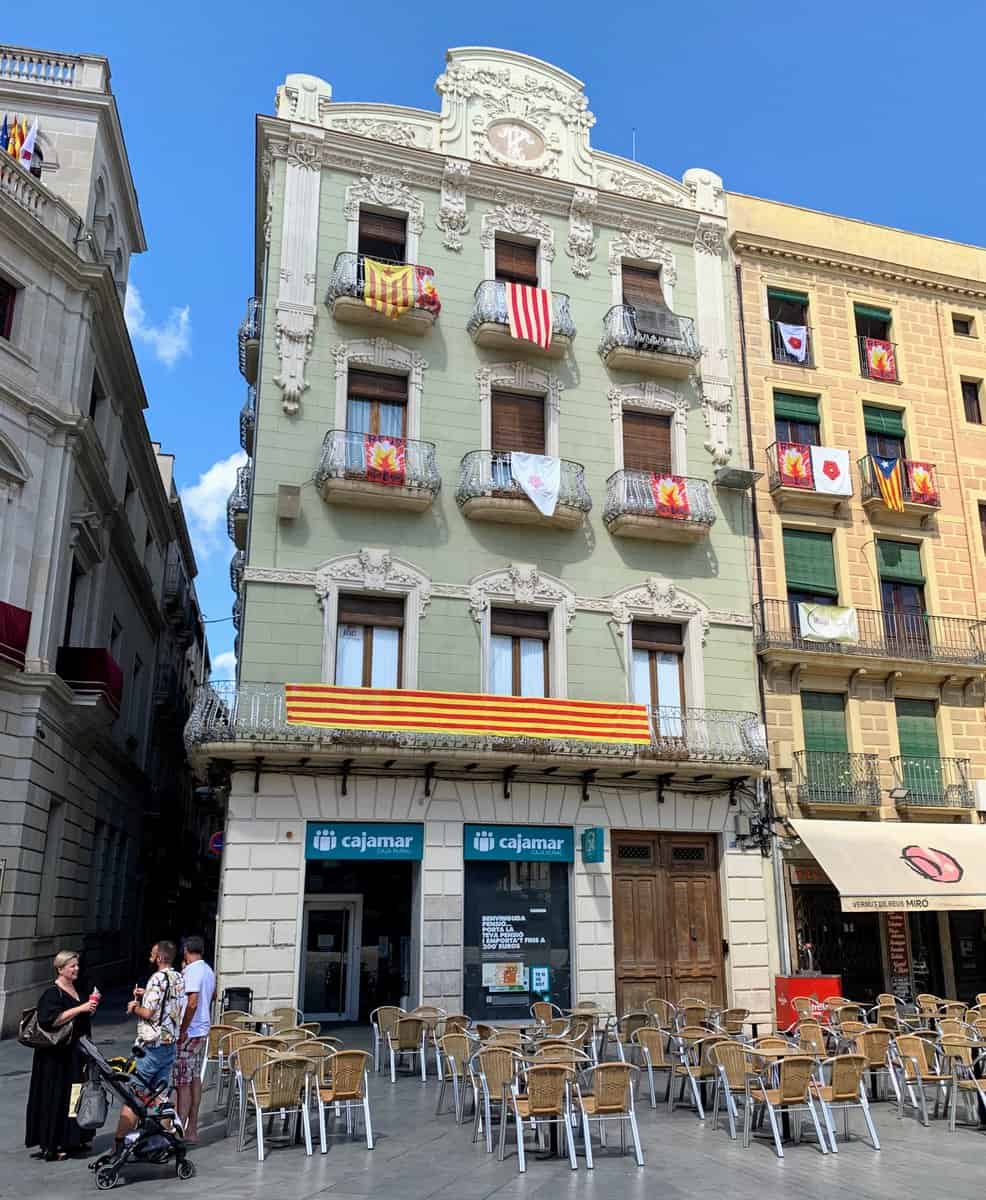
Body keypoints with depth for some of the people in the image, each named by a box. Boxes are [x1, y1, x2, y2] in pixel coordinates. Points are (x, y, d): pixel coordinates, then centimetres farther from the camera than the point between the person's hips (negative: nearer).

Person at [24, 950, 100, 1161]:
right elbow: (53, 1020, -26)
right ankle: (50, 1145, 3)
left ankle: (72, 1140, 20)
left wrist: (92, 1005, 6)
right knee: (56, 1098, -4)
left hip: (77, 1053, 8)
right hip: (57, 1056, -8)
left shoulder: (79, 989, 11)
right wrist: (80, 1008, -27)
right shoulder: (51, 993, -13)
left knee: (76, 1095, 11)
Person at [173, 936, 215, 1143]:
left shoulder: (191, 971, -16)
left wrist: (183, 1031, -18)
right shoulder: (209, 971, 11)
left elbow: (192, 1003, -24)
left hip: (188, 1033, -9)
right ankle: (192, 1130, 17)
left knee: (183, 1083, -3)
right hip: (203, 1031, 9)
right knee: (195, 1079, 12)